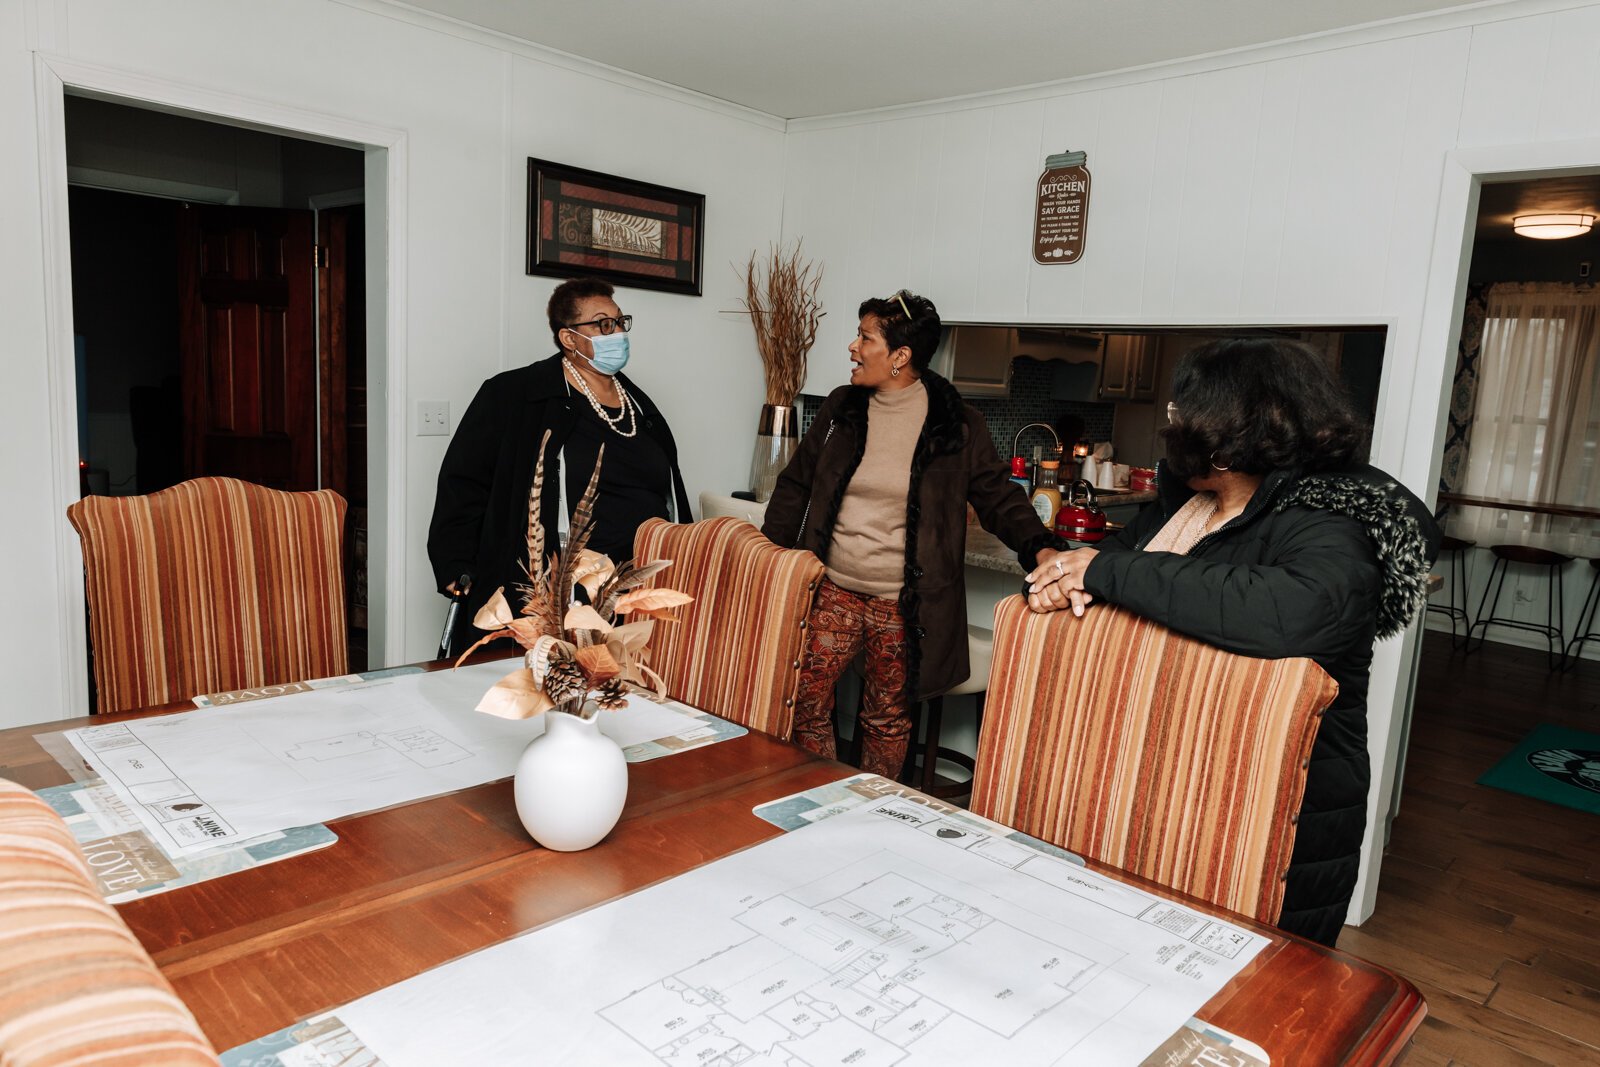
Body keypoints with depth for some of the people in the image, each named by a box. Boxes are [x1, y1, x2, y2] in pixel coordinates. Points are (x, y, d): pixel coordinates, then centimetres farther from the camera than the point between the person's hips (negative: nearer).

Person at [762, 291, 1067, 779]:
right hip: (833, 591, 3)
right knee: (805, 701, 1)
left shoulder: (956, 425, -6)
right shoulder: (841, 408, 4)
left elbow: (997, 496, -2)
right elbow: (797, 485, 10)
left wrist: (1041, 547, -19)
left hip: (904, 605, -3)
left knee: (887, 719, 9)